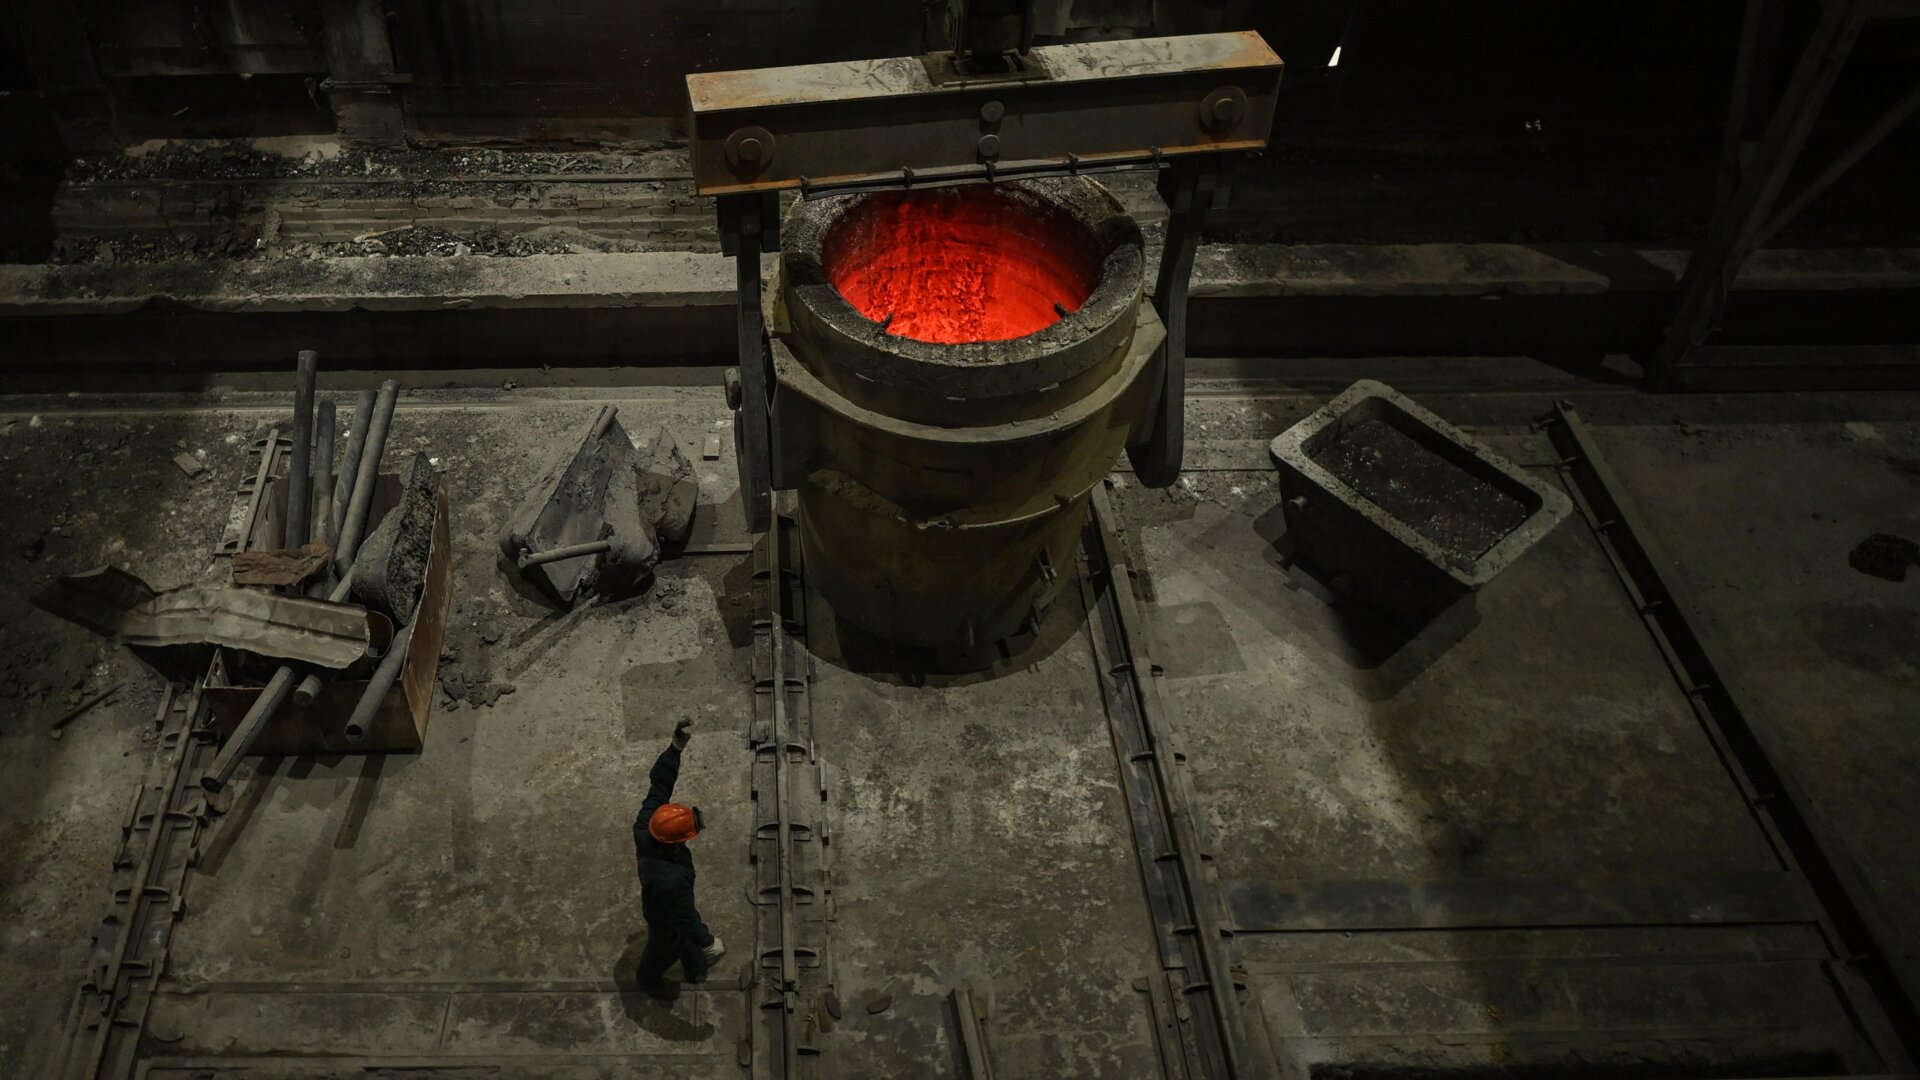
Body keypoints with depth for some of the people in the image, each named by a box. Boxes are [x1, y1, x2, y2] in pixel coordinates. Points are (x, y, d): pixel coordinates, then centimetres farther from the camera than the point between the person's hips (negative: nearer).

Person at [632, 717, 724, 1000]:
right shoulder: (671, 881, -49)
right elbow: (684, 919, -34)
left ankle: (695, 968, 63)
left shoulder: (645, 827, -34)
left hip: (654, 902, 6)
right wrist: (708, 942, -18)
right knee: (663, 950, 28)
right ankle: (650, 980, 60)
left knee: (688, 939, 33)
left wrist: (676, 746, -37)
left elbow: (659, 785, -28)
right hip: (666, 920, -6)